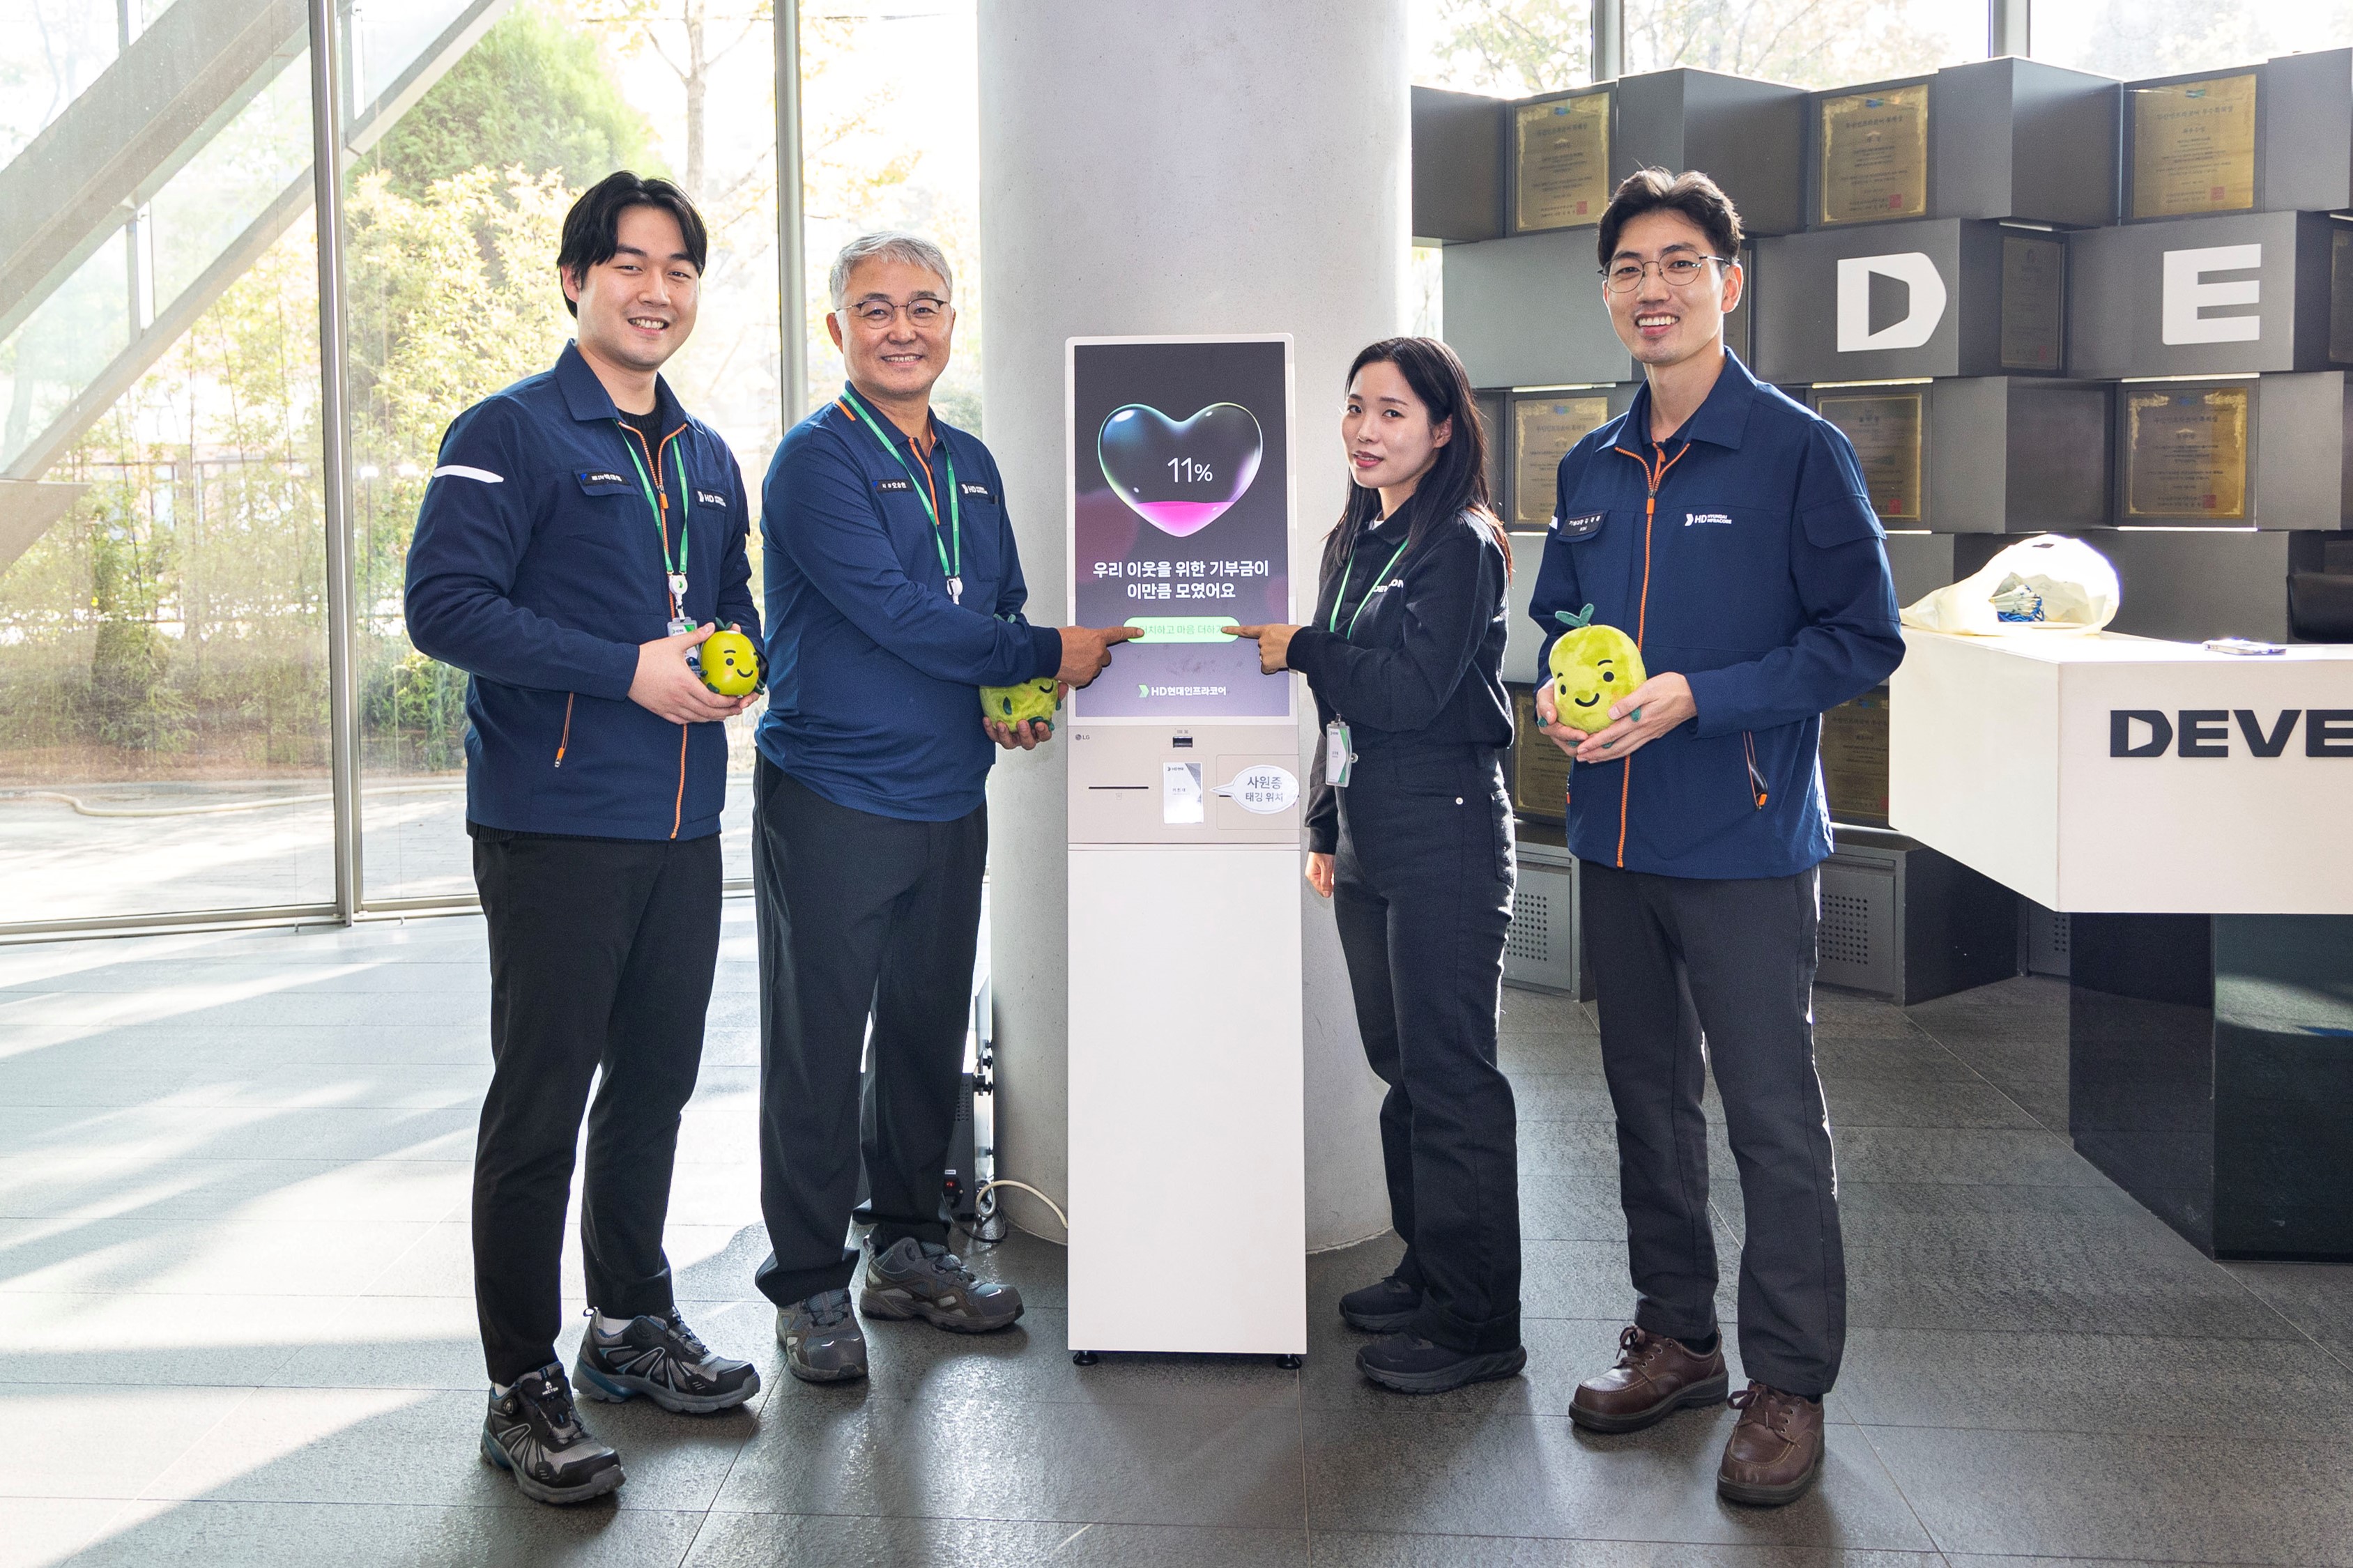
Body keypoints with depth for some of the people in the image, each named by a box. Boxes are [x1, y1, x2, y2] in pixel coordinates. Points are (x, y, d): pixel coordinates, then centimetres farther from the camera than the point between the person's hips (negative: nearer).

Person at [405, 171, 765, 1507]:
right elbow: (446, 606, -16)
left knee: (656, 1084, 16)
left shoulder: (708, 460, 16)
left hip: (684, 826, 7)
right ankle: (525, 1387, 11)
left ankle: (636, 1324, 33)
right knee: (541, 1101, -1)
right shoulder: (513, 433, -6)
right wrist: (630, 670, -19)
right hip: (554, 828, -7)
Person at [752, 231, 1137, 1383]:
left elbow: (1001, 607, 21)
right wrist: (1048, 655, -13)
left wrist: (1014, 697, 0)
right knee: (819, 1049, 1)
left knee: (931, 1032, 14)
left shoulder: (971, 466, 14)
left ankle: (910, 1252, 29)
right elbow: (889, 610, -18)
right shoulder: (817, 460, -9)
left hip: (950, 800, 7)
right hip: (831, 801, -7)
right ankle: (811, 1287, 14)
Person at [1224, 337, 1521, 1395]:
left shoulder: (1459, 543, -10)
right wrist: (1324, 827, 18)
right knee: (1397, 1061, 14)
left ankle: (1475, 1325, 4)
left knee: (1449, 1072, -4)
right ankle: (1426, 1271, 28)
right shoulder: (1356, 541, 16)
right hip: (1367, 836, 9)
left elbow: (1414, 689, -19)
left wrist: (1300, 651, -11)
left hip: (1445, 836, -9)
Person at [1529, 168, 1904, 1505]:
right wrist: (1557, 691, -2)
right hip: (1617, 840, 6)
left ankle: (1789, 1384, 15)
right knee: (1649, 1098, 16)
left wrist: (1697, 697, -19)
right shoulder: (1592, 470, 11)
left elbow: (1865, 637, -10)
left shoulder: (1797, 450, -8)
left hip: (1747, 844, -6)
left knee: (1774, 1119, 1)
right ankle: (1675, 1339, 31)